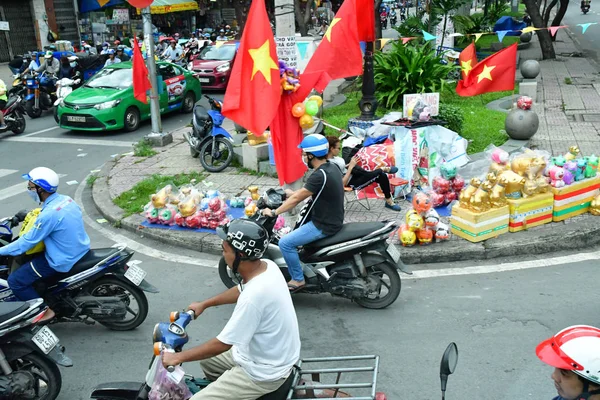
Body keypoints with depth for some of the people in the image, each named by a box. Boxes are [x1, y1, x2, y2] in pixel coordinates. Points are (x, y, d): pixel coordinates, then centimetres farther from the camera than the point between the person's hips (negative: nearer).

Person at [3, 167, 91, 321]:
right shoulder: (67, 199, -1)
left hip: (63, 261, -9)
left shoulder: (48, 214, -27)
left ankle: (44, 310, 5)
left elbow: (27, 242, -19)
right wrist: (27, 217, 29)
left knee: (15, 281, -1)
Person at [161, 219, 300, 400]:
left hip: (263, 372, -9)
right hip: (268, 354, 9)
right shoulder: (267, 266, -8)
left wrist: (178, 357, -13)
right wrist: (204, 304, 23)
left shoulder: (254, 295, -34)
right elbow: (240, 290, 15)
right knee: (207, 360, 23)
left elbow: (222, 344, -25)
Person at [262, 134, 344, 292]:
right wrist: (294, 193, 21)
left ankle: (298, 280, 3)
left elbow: (296, 199, -21)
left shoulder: (319, 175, -25)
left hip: (324, 225, -10)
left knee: (285, 243, -10)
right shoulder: (332, 167, 3)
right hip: (333, 218, 10)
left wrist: (273, 212, -12)